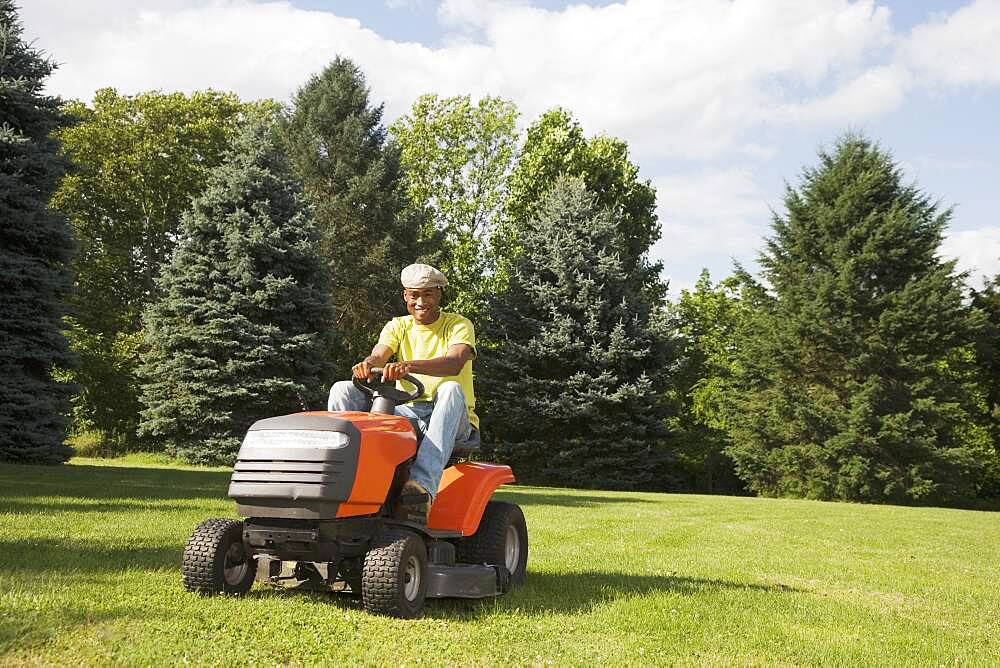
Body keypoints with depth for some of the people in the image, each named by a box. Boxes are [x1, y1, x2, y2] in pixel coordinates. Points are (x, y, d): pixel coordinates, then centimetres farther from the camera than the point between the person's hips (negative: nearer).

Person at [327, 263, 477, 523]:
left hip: (452, 421, -3)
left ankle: (422, 485, -53)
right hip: (405, 412, 4)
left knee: (451, 388, -39)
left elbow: (454, 362, -25)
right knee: (342, 390, -12)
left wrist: (408, 366, -42)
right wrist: (367, 364, -37)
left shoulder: (459, 325, -2)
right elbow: (379, 355, -10)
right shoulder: (398, 326, 11)